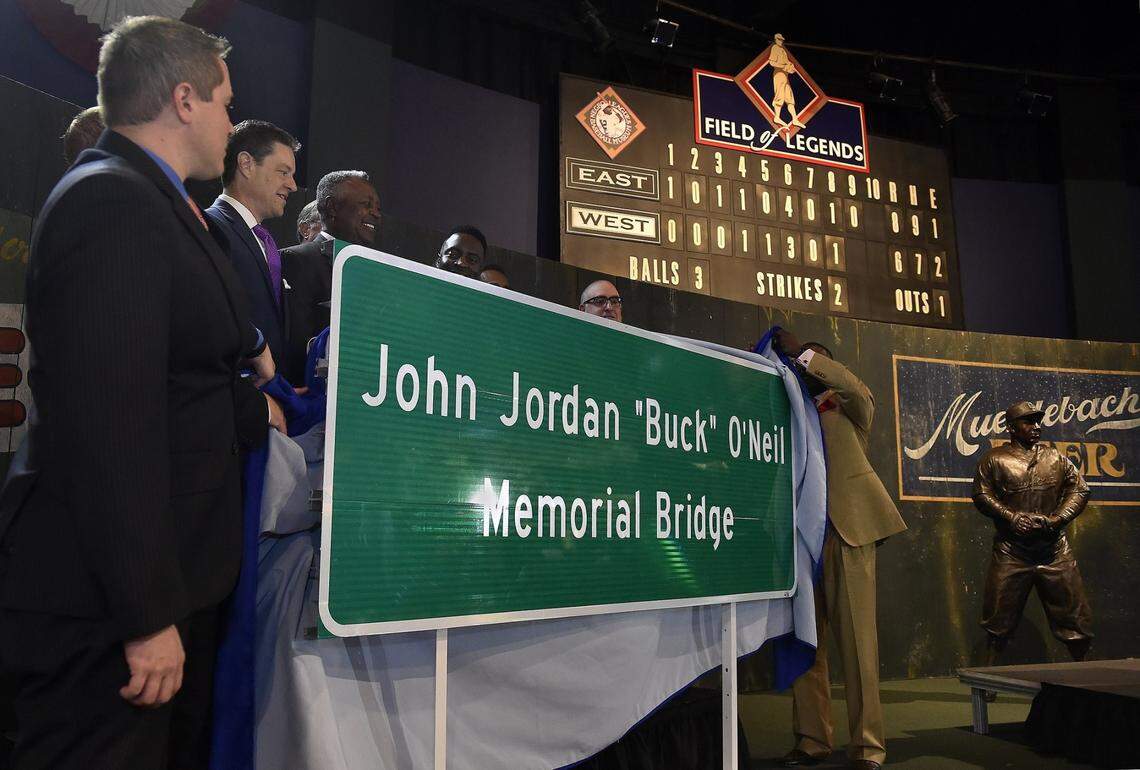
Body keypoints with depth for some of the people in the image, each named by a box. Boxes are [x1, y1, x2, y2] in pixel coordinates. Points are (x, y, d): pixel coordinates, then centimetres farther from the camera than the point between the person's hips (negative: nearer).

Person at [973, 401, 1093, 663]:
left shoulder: (1056, 457, 12)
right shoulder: (994, 459, 3)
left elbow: (1080, 489, 6)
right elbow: (982, 494, -3)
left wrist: (1056, 519, -8)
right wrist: (1013, 518, -15)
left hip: (1055, 549, 3)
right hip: (1011, 551, -3)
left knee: (1074, 612, 8)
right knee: (999, 619, 1)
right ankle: (990, 670, 13)